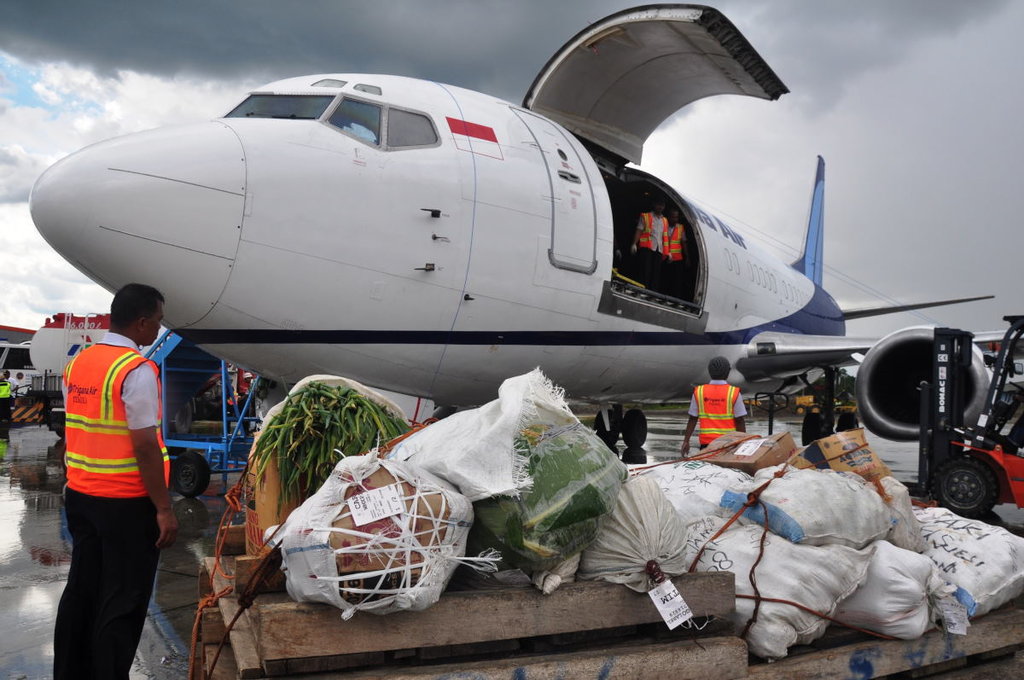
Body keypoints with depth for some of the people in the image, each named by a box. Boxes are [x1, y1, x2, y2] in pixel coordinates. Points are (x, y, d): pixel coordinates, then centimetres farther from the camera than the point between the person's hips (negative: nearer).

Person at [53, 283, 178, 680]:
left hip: (80, 496, 8)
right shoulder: (136, 370, -18)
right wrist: (164, 509, -16)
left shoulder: (77, 362, 7)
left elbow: (77, 430, 12)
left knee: (81, 592, 18)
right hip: (126, 503, -8)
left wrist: (83, 481, 20)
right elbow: (145, 447, -20)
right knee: (123, 603, 4)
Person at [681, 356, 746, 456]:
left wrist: (686, 441, 7)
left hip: (706, 443, 2)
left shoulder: (699, 392, 1)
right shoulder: (734, 393, -5)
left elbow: (692, 419, 2)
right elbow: (740, 421, -4)